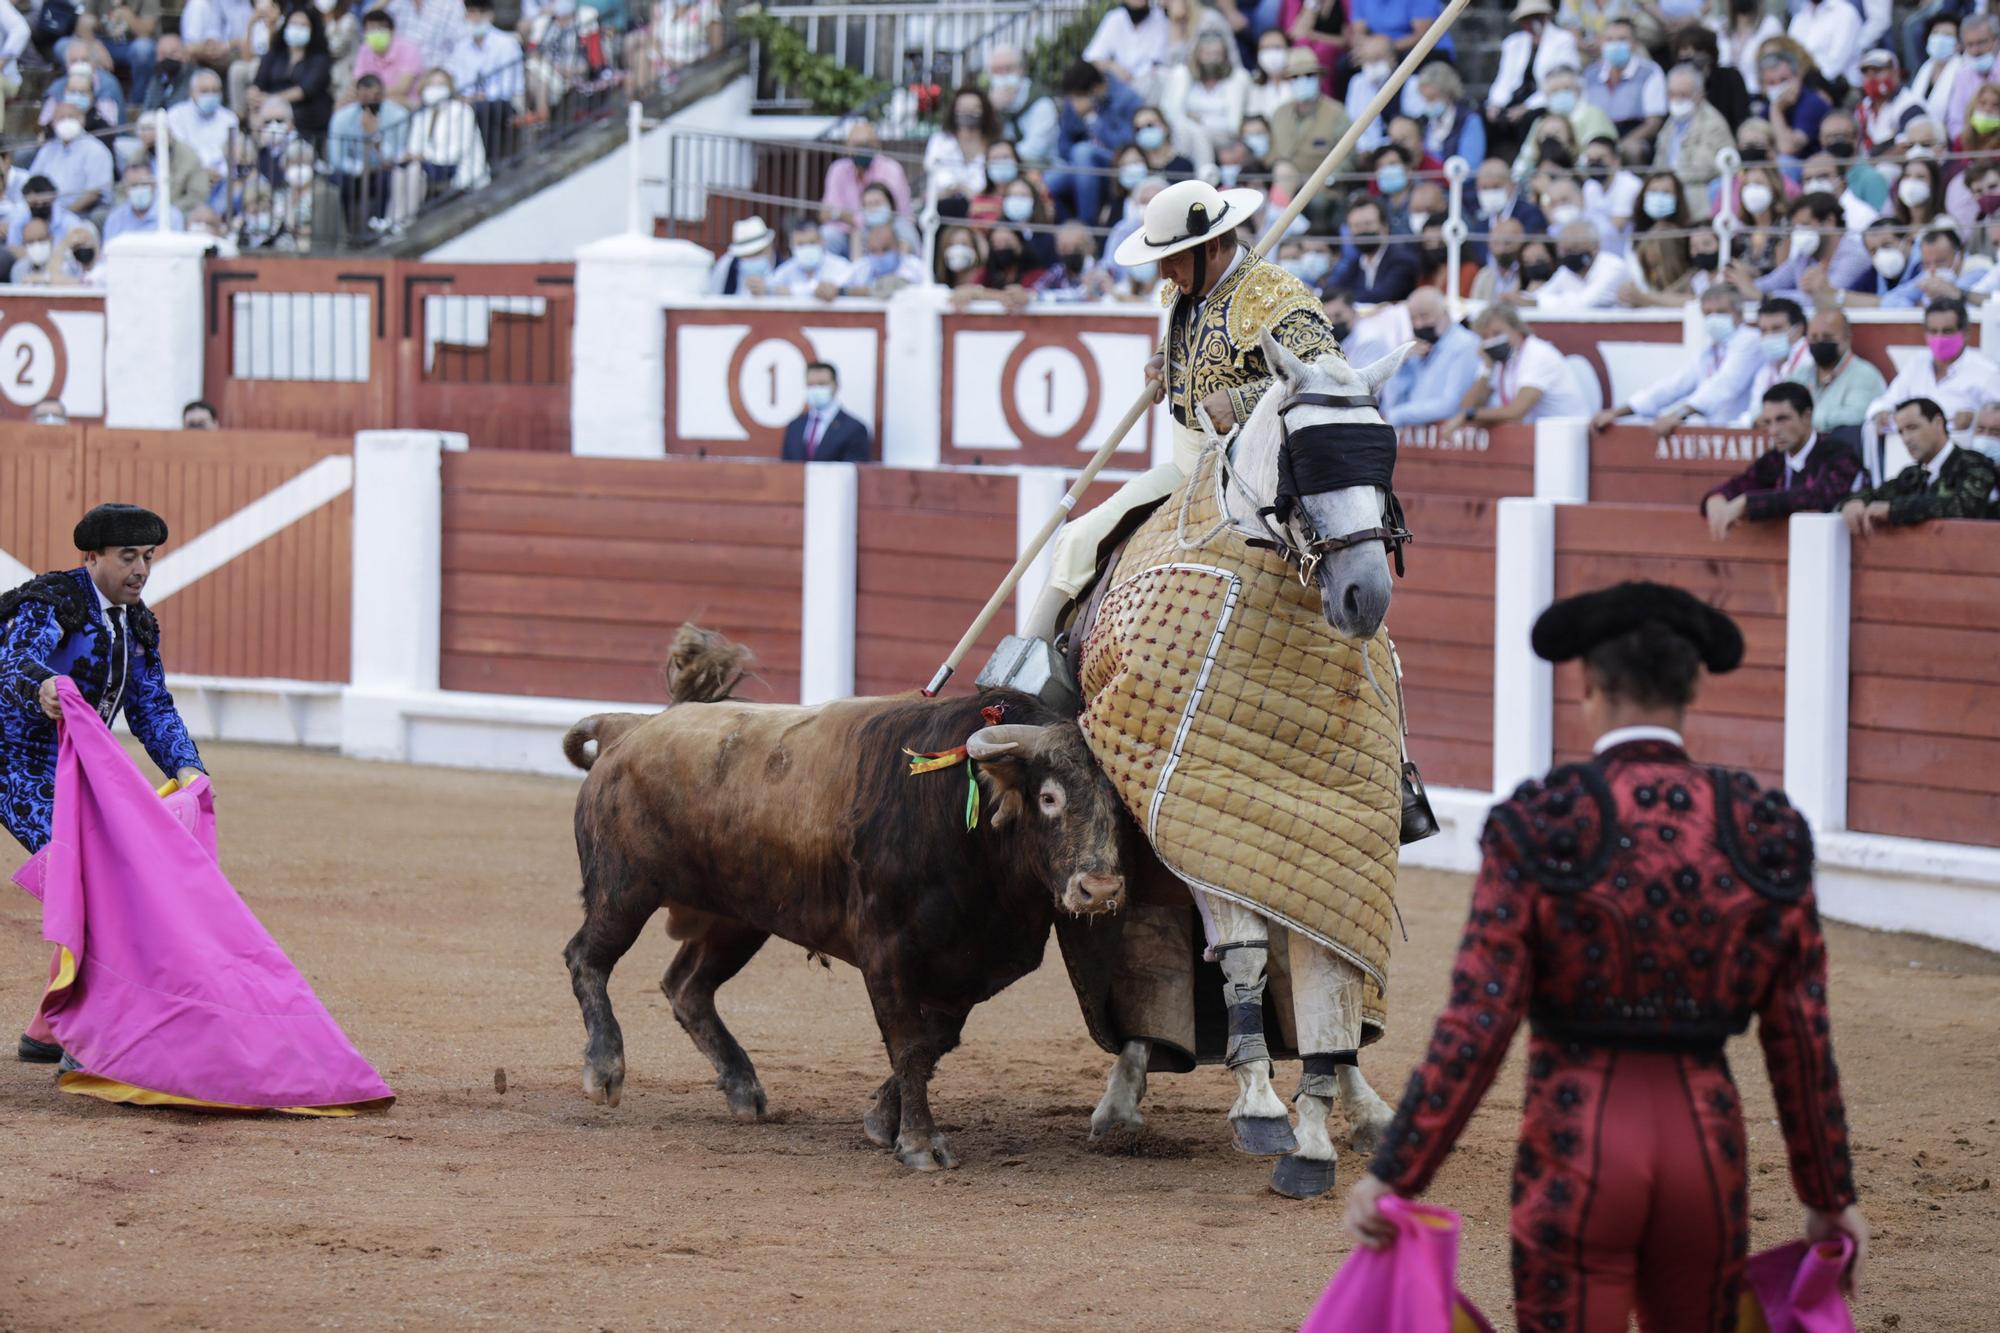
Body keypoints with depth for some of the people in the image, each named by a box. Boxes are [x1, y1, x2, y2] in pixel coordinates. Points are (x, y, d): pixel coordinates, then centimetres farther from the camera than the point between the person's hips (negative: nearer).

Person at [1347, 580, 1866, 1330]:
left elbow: (1476, 1026, -13)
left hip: (1576, 1158, -3)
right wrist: (1831, 1198, 14)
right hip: (1706, 1152, 3)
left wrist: (1393, 1177, -6)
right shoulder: (1767, 836, 0)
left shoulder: (1535, 831, -9)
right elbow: (1801, 1039, 3)